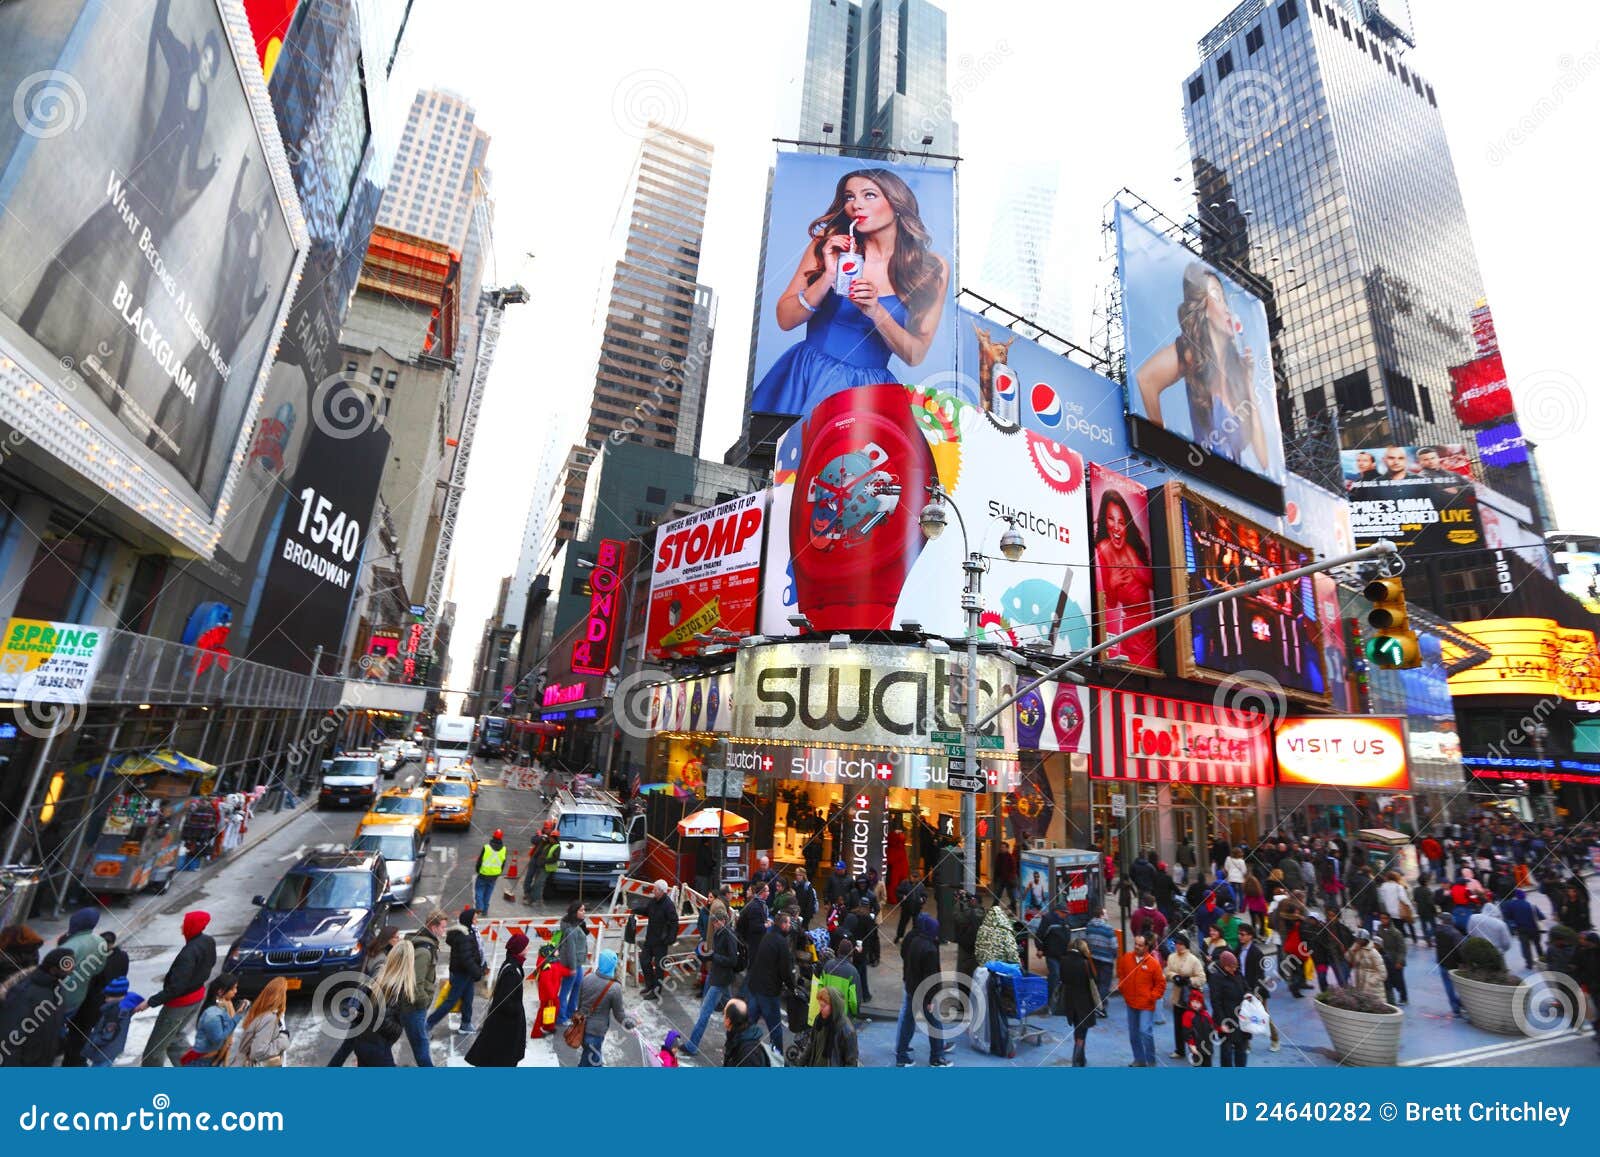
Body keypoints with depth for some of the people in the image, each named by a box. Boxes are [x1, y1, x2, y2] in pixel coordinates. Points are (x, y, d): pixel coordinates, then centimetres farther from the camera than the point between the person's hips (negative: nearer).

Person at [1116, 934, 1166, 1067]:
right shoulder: (1126, 957, -5)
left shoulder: (1153, 963, -14)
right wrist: (1122, 987, 6)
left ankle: (1151, 1062, 7)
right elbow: (1120, 973, 13)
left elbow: (1161, 983, -4)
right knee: (1133, 1034, 14)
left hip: (1146, 1005, -4)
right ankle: (1139, 1060, 30)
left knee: (1145, 1032, -13)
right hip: (1130, 1002, 5)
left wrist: (1152, 996, -9)